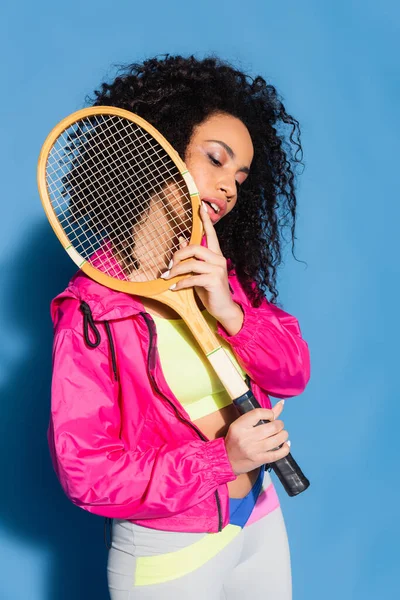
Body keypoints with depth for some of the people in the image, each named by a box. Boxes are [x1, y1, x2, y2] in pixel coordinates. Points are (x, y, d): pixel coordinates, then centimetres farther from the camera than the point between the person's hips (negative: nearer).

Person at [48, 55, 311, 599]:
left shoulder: (226, 270, 0)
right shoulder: (94, 308, -19)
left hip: (260, 522, 6)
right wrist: (221, 460, -26)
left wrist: (229, 312, -23)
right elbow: (86, 472, -19)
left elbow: (294, 374, -6)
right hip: (167, 556, -5)